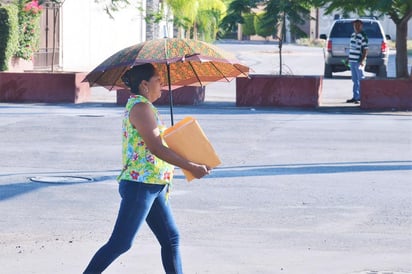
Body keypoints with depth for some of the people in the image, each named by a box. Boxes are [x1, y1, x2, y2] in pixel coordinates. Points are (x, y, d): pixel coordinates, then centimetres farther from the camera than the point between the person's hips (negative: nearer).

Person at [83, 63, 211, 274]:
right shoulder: (140, 107, -14)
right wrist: (191, 167, -19)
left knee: (171, 239, 10)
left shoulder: (140, 106, 18)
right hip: (140, 184, -11)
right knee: (120, 243, -8)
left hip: (154, 186, 11)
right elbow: (156, 148, -21)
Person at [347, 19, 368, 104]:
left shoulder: (363, 36, -10)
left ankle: (360, 97, -2)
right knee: (355, 80, 12)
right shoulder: (353, 34, 14)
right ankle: (355, 97, 18)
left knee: (360, 80, -4)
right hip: (352, 60, 8)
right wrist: (349, 57, 20)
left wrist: (362, 60, -21)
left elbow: (365, 49, -15)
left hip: (359, 61, -8)